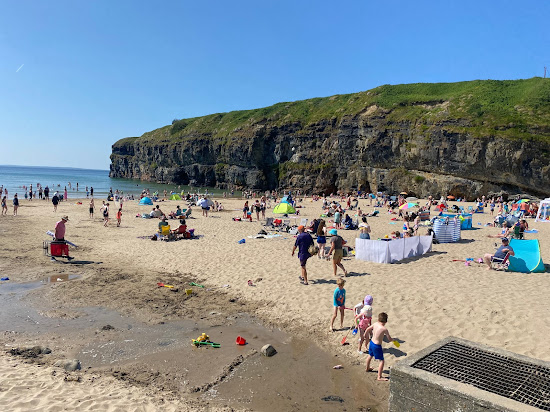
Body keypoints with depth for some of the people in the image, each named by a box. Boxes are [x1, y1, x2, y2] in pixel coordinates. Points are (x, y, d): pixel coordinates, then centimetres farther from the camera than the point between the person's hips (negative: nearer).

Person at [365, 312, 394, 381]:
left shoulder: (375, 324, -7)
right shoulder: (384, 329, -24)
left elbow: (367, 329, 7)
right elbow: (390, 339, -14)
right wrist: (392, 339, 9)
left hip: (371, 342, 8)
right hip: (377, 346, -8)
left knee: (370, 356, 31)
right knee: (382, 361, 6)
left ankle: (367, 368, 54)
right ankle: (379, 377, 10)